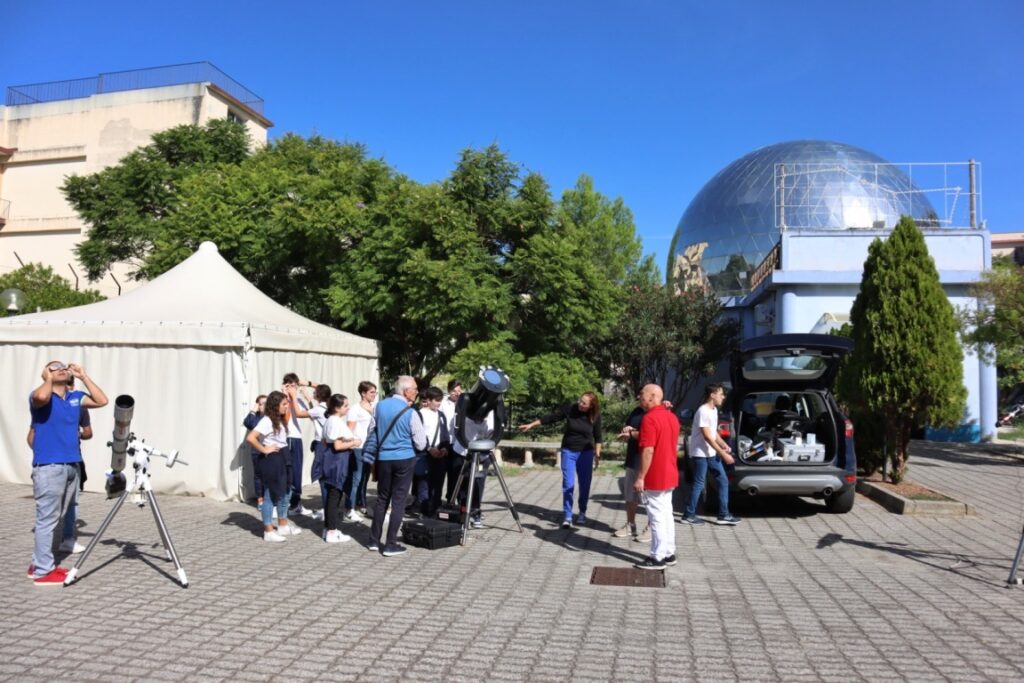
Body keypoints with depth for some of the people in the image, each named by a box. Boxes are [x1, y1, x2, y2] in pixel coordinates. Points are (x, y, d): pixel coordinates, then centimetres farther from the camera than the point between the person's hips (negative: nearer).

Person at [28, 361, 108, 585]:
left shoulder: (76, 397, 13)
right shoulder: (40, 396, -5)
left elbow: (102, 400, 4)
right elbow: (41, 396, -29)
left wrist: (84, 376, 5)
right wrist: (48, 379, -8)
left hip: (72, 465, 7)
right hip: (48, 467, -7)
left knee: (54, 519, 15)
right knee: (47, 519, -3)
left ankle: (38, 564, 26)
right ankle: (43, 571, 4)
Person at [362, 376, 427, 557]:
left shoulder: (380, 406, 0)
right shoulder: (410, 413, -14)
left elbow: (372, 432, 9)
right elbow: (421, 444, -10)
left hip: (383, 458, 5)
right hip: (404, 459, -5)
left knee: (382, 498, 15)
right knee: (398, 501, 2)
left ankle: (374, 540, 20)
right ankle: (391, 545, 4)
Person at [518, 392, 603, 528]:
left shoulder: (595, 417, -9)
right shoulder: (570, 409, -12)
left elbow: (597, 437, 2)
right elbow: (551, 418, -6)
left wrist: (597, 454, -1)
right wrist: (531, 424, -6)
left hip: (586, 452, 1)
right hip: (568, 451, -1)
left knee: (585, 484, 6)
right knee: (568, 484, -9)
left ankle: (582, 513, 25)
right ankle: (567, 517, -6)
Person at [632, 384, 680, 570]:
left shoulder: (649, 418, -18)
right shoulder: (671, 416, 10)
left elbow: (648, 451, -22)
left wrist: (640, 477, -19)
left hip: (655, 477, -9)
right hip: (669, 475, 9)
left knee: (657, 517, -2)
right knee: (666, 514, 15)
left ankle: (658, 558, 4)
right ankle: (669, 554, 21)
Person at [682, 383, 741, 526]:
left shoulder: (714, 410, 10)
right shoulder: (703, 411, -20)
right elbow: (707, 437, -22)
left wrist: (724, 446, 3)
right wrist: (723, 454, -21)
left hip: (712, 453, 9)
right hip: (700, 453, -9)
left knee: (723, 481, 9)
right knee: (699, 484, -2)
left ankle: (723, 515, 16)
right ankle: (689, 515, 10)